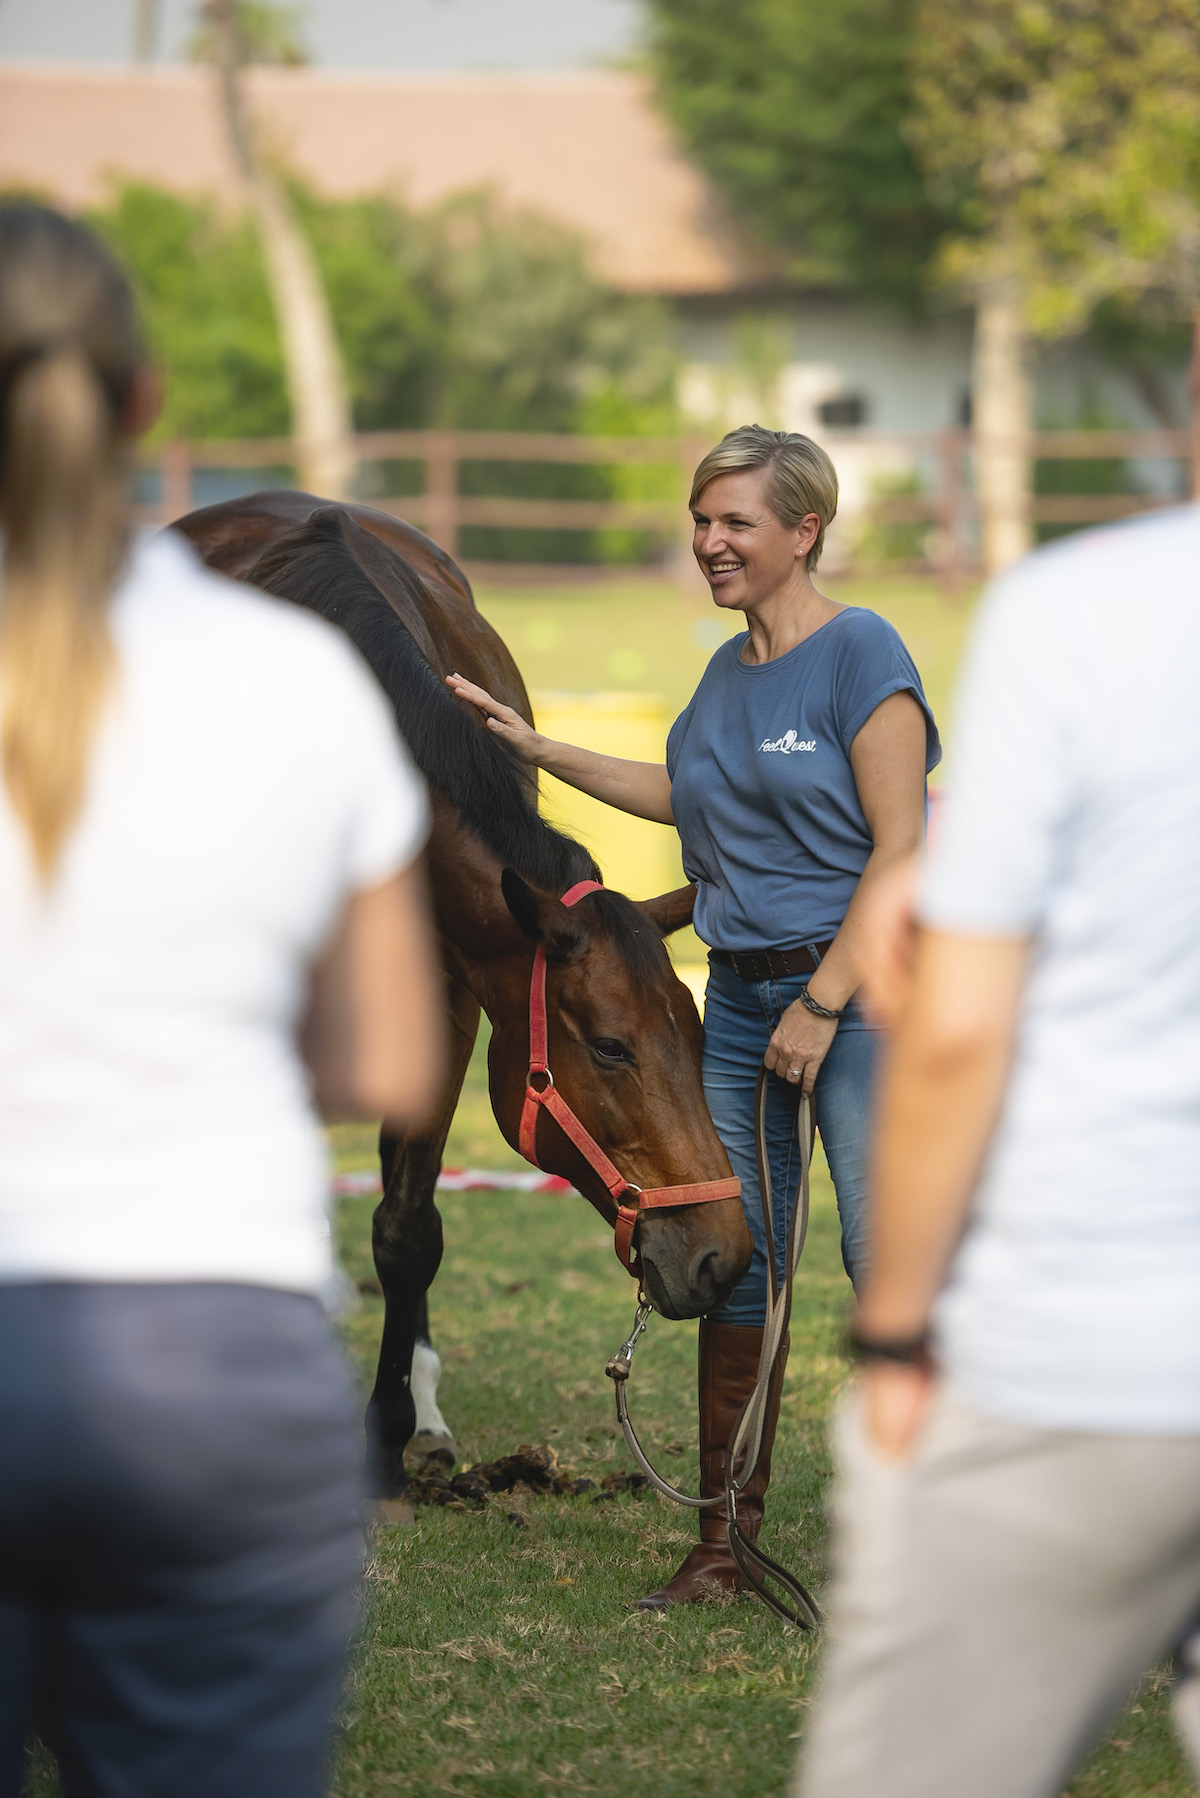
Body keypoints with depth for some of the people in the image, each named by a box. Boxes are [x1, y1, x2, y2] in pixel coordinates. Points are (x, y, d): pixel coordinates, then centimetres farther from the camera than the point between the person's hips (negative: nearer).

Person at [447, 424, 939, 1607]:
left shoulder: (860, 653, -11)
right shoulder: (728, 671, 12)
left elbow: (898, 849, -15)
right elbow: (682, 794, 30)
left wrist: (824, 1003, -17)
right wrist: (535, 749, 26)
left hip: (859, 989, -7)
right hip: (741, 992, 8)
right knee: (731, 1262, 8)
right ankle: (722, 1539, 16)